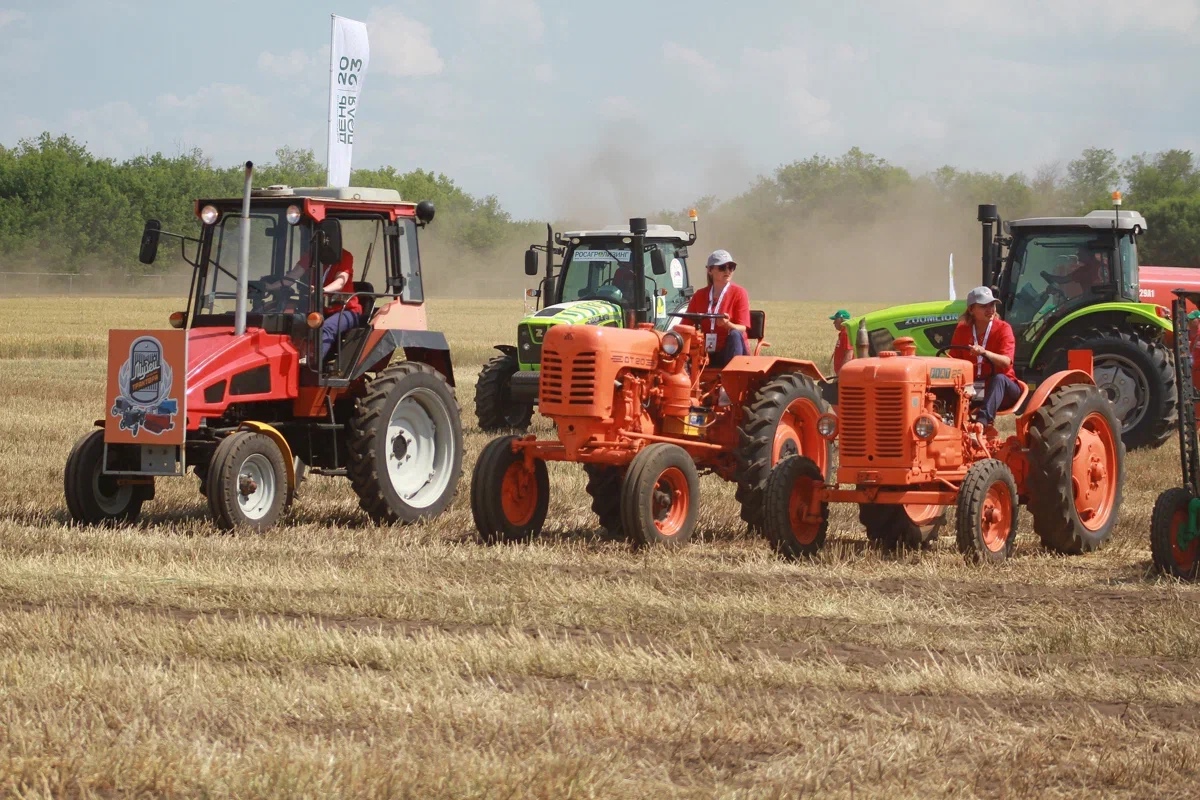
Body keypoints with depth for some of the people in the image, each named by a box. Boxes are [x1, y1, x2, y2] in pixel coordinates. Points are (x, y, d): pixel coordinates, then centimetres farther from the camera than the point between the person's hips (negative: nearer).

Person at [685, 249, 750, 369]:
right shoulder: (699, 296, 9)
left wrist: (727, 324, -33)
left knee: (735, 335, -36)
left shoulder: (739, 293, -3)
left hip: (733, 351, -2)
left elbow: (742, 329, -11)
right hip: (706, 353, 2)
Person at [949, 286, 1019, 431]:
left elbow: (1006, 362, -22)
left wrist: (984, 352, -41)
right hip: (972, 389, 3)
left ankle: (982, 421, -58)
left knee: (998, 379, -39)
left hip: (1000, 388, -3)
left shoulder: (1003, 328, -7)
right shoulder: (962, 330, 5)